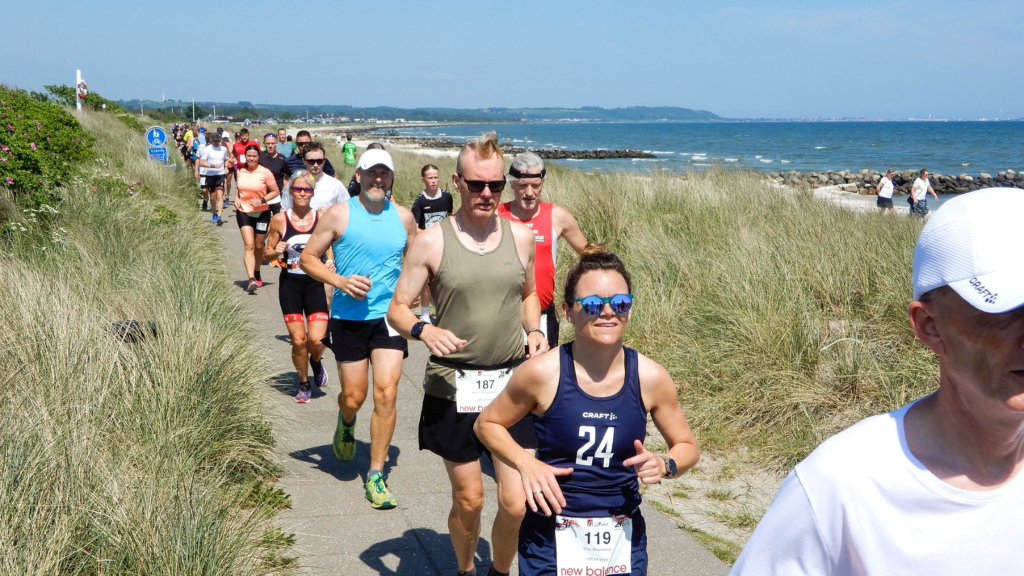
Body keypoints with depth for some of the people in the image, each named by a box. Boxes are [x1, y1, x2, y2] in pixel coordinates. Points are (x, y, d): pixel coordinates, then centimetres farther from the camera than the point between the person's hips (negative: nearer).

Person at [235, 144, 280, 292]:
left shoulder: (265, 173, -9)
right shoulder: (240, 172, 2)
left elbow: (275, 191, -4)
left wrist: (262, 200, -18)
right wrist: (237, 199, 0)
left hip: (262, 213, -1)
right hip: (244, 212, 1)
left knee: (258, 246, 11)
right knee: (249, 245, -14)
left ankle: (257, 275, 34)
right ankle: (251, 279, -24)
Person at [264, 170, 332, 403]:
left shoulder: (323, 218, -1)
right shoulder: (279, 220, -2)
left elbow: (331, 249, 12)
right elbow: (268, 253, 7)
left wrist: (330, 262, -9)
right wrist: (276, 252, -15)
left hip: (315, 283, 0)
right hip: (290, 285, 0)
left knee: (317, 340, -10)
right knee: (298, 340, -2)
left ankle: (316, 362, 27)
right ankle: (303, 384, 23)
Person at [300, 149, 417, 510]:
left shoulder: (403, 217, 6)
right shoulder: (339, 215, -3)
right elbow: (308, 257, -1)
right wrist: (339, 280, -16)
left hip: (389, 317, 1)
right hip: (348, 319, -1)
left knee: (386, 394, -9)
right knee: (354, 396, 6)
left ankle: (376, 475, 2)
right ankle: (346, 422, 45)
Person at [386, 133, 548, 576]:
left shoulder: (521, 237, 4)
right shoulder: (432, 242, -4)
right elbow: (398, 307, 0)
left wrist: (534, 330, 1)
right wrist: (424, 331, -21)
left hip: (512, 385, 2)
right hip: (453, 388, -2)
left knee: (516, 503, -2)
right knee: (468, 500, 9)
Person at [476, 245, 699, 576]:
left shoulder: (650, 378, -7)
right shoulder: (543, 374, -12)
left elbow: (687, 447, 7)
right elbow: (487, 424, 3)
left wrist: (664, 466, -14)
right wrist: (525, 463, -13)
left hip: (623, 540, 2)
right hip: (552, 539, -2)